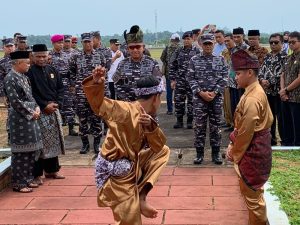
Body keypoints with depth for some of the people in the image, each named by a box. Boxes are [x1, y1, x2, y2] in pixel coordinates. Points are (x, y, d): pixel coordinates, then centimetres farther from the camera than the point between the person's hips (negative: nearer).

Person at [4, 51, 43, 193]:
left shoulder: (23, 77, 12)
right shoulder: (10, 79, -14)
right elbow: (15, 101, -19)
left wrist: (36, 108, 1)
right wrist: (31, 113, -13)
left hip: (30, 117, 9)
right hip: (19, 119, -9)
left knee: (31, 150, 13)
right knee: (21, 152, -3)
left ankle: (27, 179, 23)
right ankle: (18, 183, 6)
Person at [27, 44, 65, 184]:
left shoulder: (52, 70, 11)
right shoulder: (30, 72, -6)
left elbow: (60, 88, 12)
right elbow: (30, 93, -12)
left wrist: (57, 103, -3)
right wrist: (44, 105, -15)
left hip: (54, 110, 6)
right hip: (39, 112, -6)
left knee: (54, 141, 11)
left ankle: (51, 170, 23)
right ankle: (37, 174, 2)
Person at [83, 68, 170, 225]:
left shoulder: (146, 117, 5)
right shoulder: (128, 111, -19)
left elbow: (158, 146, -2)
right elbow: (99, 104, -28)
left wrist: (151, 126, -20)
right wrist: (96, 84, -47)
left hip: (131, 166, 8)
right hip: (115, 173, -8)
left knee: (163, 152, 13)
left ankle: (141, 195, 1)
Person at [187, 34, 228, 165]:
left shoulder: (220, 59, 5)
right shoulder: (194, 60, 3)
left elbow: (224, 78, 0)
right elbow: (190, 78, -1)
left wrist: (214, 92, -11)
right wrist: (201, 92, -12)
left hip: (216, 98, 1)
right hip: (199, 98, 0)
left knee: (216, 126, 6)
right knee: (199, 126, 3)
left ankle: (216, 153, 15)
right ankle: (199, 153, 12)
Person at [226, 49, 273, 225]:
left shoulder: (251, 99, -25)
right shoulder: (257, 91, 6)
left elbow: (245, 133, -22)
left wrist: (234, 153, -9)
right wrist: (233, 144, 10)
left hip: (253, 151, -10)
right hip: (257, 147, 10)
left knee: (252, 194, 4)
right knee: (251, 190, 22)